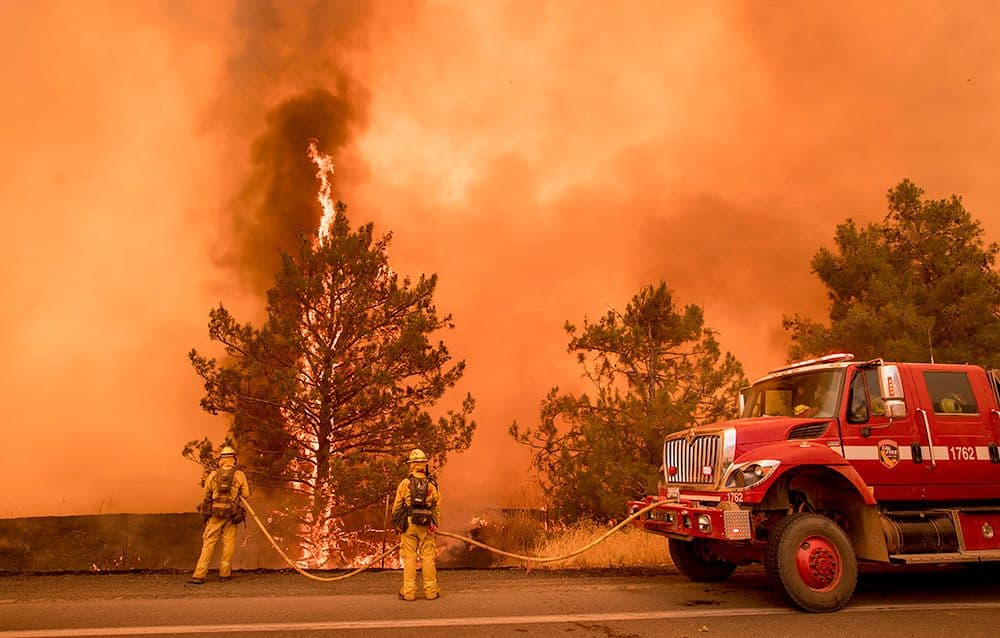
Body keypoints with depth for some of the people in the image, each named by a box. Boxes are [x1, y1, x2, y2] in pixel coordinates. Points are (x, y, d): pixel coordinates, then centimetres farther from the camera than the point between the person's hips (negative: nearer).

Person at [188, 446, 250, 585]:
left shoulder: (213, 475, 0)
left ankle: (199, 574, 1)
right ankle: (224, 574, 12)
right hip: (232, 514, -1)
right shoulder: (240, 475, -4)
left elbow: (207, 495, 10)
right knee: (229, 543, 8)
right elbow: (246, 494, 0)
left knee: (208, 542, 5)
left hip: (215, 513, 1)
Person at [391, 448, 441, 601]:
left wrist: (396, 523, 12)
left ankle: (409, 592, 6)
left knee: (409, 558, 4)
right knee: (427, 558, 7)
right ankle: (431, 591, 11)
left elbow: (397, 506, -1)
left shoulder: (405, 483, -5)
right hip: (427, 526, 1)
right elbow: (437, 507, 6)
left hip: (408, 525, -1)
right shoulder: (432, 485, 1)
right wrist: (435, 525, 17)